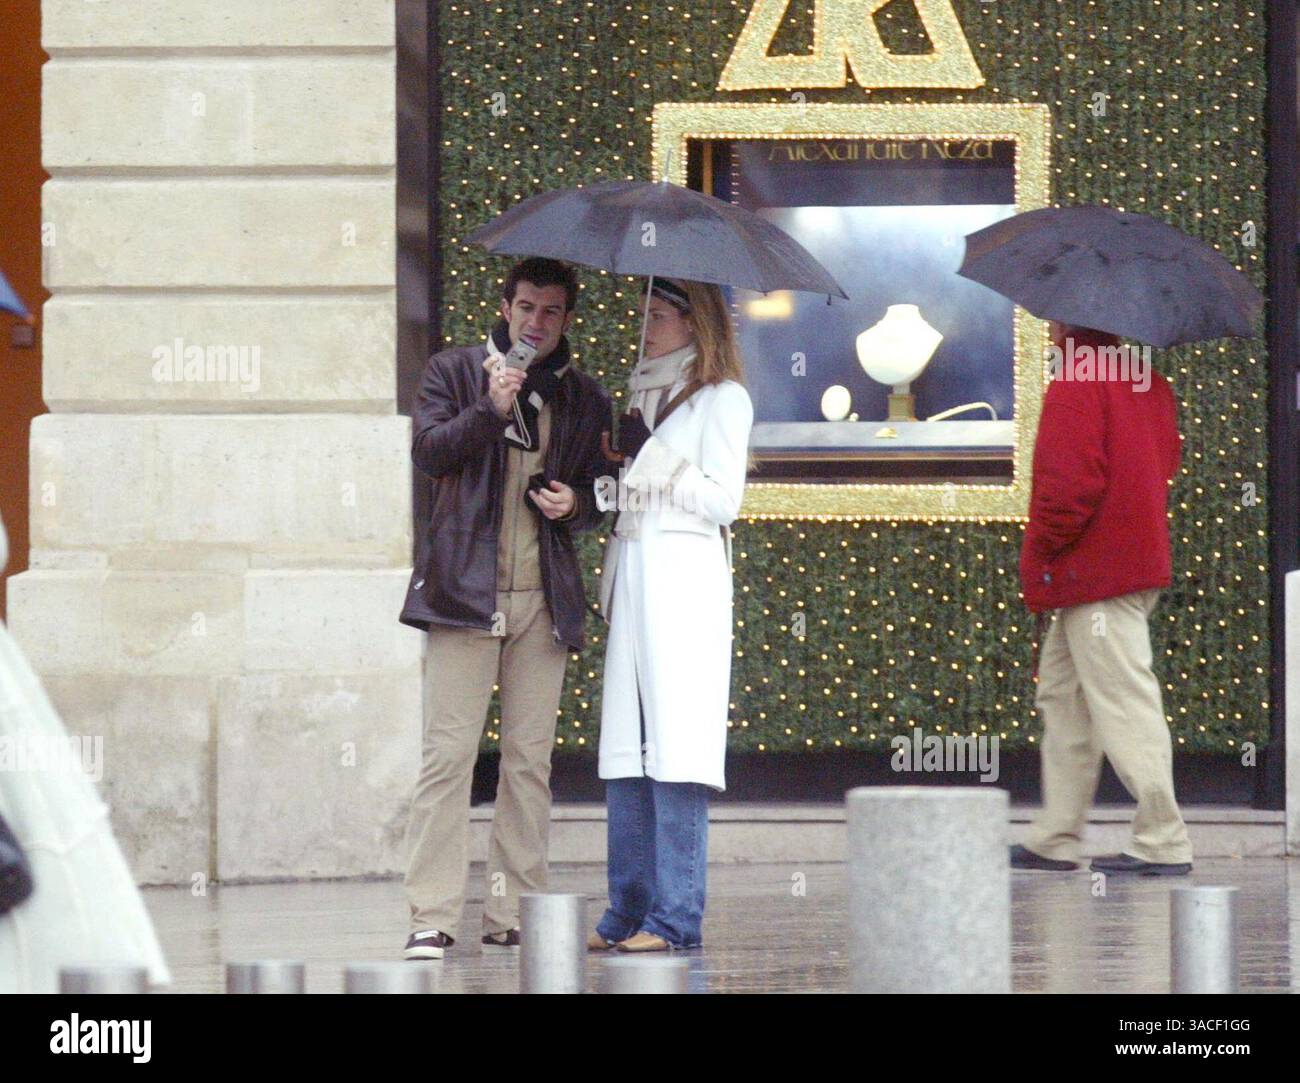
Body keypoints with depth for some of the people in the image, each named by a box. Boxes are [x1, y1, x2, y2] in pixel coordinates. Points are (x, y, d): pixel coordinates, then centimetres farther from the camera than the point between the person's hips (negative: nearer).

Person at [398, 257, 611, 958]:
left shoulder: (585, 398, 15)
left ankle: (512, 913, 8)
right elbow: (428, 451, -6)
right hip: (464, 591, -3)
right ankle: (432, 918, -10)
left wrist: (576, 502, -1)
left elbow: (603, 498, 21)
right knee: (448, 752, -9)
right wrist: (490, 408, -18)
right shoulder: (454, 372, 8)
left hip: (544, 599, 3)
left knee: (530, 759, 3)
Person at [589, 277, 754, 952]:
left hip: (685, 574, -7)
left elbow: (722, 500, -8)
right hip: (631, 572, 7)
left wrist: (651, 457, -11)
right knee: (624, 751, 4)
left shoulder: (721, 398, -1)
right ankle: (628, 913, 7)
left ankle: (675, 916, -9)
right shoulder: (642, 391, 20)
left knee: (675, 748, -10)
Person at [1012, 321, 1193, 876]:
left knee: (1122, 701, -8)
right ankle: (1054, 840, 19)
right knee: (1062, 695, 16)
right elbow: (1167, 462, 19)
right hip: (1137, 557, 10)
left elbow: (1069, 488, -23)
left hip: (1092, 576, -10)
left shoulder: (1072, 391, -16)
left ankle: (1163, 843, -8)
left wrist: (1040, 554, -9)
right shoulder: (1148, 384, 12)